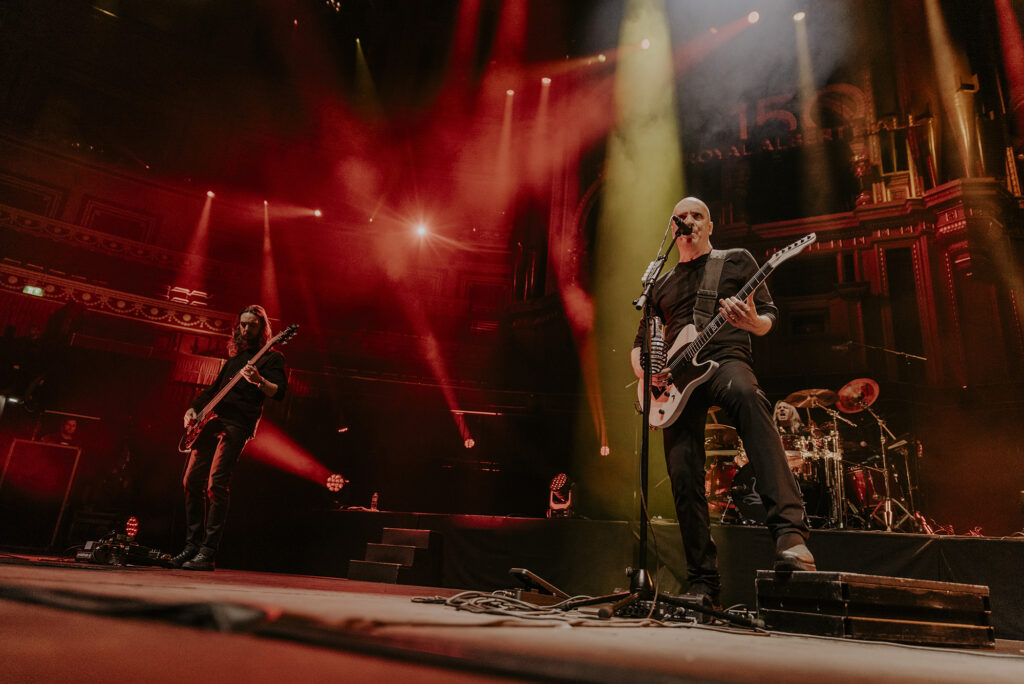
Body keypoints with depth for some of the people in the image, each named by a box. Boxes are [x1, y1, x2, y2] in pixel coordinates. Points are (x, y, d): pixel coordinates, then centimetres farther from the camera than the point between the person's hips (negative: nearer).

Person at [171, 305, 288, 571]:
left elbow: (279, 392, -11)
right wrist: (193, 408, 14)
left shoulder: (272, 357, 3)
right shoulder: (234, 358, 25)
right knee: (192, 481, 4)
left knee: (215, 484, -16)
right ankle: (192, 546, 14)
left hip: (237, 423, -8)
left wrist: (259, 381, -30)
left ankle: (207, 553, -11)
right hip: (211, 420, 8)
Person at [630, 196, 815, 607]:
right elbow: (640, 341, 26)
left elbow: (769, 315, 11)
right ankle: (703, 582, 1)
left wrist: (754, 322, -15)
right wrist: (644, 369, 3)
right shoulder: (661, 283, 26)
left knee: (748, 397, -41)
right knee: (684, 477, -9)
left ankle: (790, 533, -48)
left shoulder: (737, 260, 18)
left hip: (725, 358, -3)